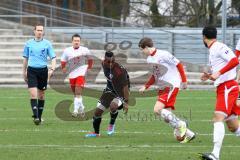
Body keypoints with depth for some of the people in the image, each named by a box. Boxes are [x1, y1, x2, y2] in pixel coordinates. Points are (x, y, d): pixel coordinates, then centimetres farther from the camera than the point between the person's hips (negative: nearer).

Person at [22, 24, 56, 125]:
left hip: (43, 70, 0)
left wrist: (52, 69, -16)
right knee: (33, 93, -13)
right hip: (31, 70, 0)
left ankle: (39, 116, 19)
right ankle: (35, 116, -18)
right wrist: (24, 72, 15)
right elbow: (25, 58, 15)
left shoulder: (47, 44, 2)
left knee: (41, 94, 8)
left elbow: (53, 58, 0)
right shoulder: (29, 43, 6)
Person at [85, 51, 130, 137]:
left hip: (120, 92, -6)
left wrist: (126, 102, -32)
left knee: (113, 106, -33)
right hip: (110, 90, 6)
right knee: (98, 111, 2)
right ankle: (96, 133, 21)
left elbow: (125, 87, -30)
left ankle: (112, 124, -2)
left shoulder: (119, 71, -33)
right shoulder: (104, 64, -11)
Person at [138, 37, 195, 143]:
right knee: (166, 116, 3)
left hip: (171, 86, -9)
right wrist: (145, 86, 11)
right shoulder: (149, 59, 11)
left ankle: (180, 125, -9)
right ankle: (188, 134, 11)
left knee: (157, 110, -22)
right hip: (162, 87, 9)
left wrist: (184, 80, -7)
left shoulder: (163, 55, -16)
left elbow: (178, 64, -10)